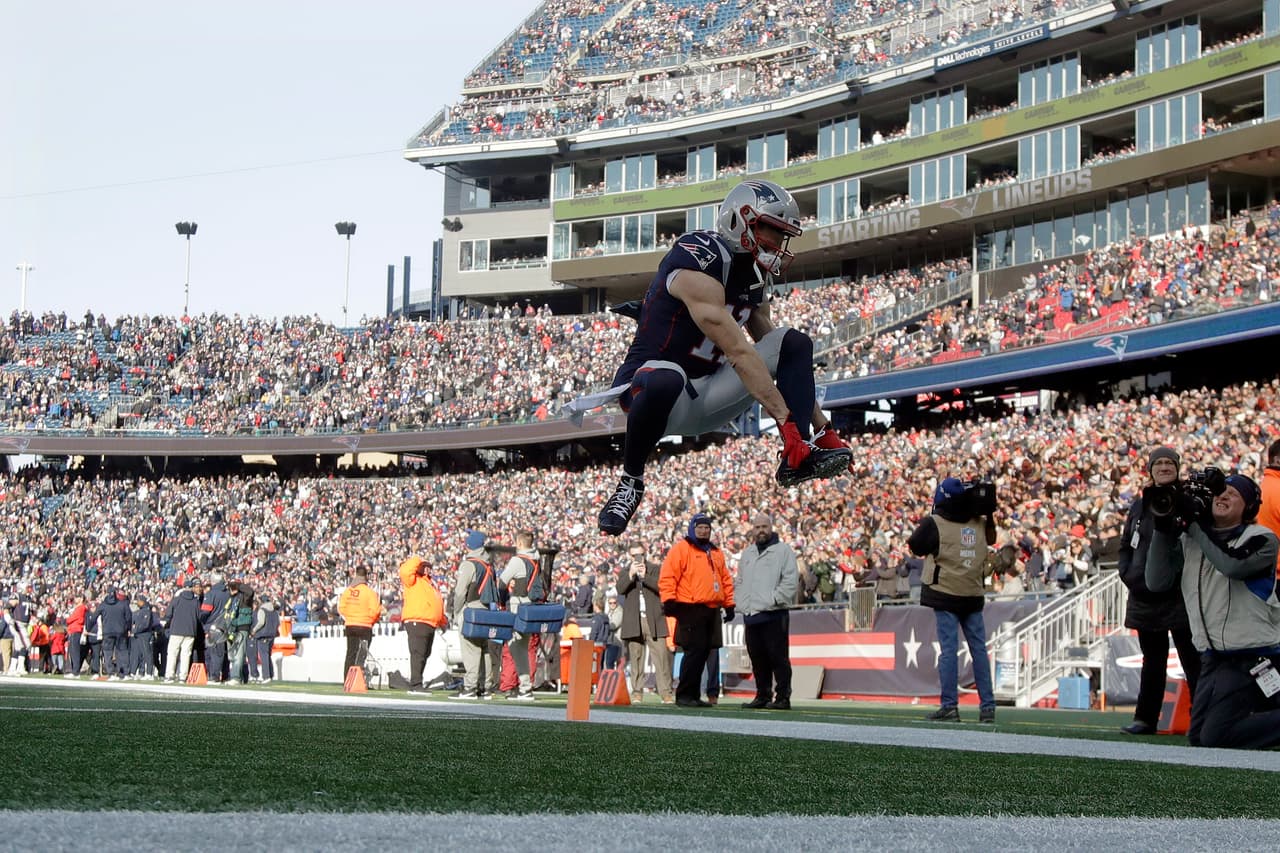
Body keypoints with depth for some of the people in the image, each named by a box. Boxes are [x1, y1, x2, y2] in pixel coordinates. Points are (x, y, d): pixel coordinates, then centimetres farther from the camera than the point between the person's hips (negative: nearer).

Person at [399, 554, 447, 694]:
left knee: (425, 654, 10)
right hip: (416, 622, -10)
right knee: (418, 653, -15)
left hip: (430, 623, 10)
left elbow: (436, 604, 34)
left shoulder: (429, 583, 29)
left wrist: (442, 620, 29)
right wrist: (416, 560, -7)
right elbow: (405, 571, -20)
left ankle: (415, 685, 14)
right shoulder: (413, 581, 2)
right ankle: (415, 685, -20)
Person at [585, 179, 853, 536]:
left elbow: (786, 360, 13)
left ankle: (798, 458, -18)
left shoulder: (755, 276, 10)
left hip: (705, 399, 8)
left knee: (795, 344, -4)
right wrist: (786, 420, -32)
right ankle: (630, 481, -21)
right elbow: (739, 353, -28)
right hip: (650, 378, -8)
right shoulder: (698, 268, -20)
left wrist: (822, 425, 5)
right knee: (666, 381, -45)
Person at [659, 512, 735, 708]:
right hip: (691, 609, -7)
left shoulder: (716, 552, 21)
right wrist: (669, 600, -17)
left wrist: (729, 604, 20)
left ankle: (693, 694, 14)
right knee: (694, 651, -11)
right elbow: (667, 576, -8)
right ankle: (684, 695, -6)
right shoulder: (681, 549, -1)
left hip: (712, 610, 7)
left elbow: (725, 580, 26)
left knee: (703, 653, 7)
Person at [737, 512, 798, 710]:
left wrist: (773, 600, -15)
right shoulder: (747, 554, 21)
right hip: (751, 615, 7)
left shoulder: (783, 550, 0)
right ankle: (763, 695, 16)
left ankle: (782, 697, -5)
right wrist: (742, 604, 10)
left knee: (778, 657, -7)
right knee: (757, 658, 9)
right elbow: (740, 583, 26)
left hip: (774, 614, -6)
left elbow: (791, 581, -8)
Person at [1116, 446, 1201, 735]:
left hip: (1180, 597, -5)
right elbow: (1126, 546, 18)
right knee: (1152, 660, 12)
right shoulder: (1140, 505, 14)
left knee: (1192, 659, -5)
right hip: (1145, 596, 5)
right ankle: (1145, 718, 17)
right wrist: (1128, 574, 4)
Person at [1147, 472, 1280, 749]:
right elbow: (1157, 582, -1)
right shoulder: (1189, 540, 8)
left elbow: (1233, 566, -28)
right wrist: (1163, 530, -10)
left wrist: (1195, 525, -19)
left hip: (1251, 659, -7)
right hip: (1212, 658, 7)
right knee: (1197, 738, 11)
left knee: (1214, 738, -15)